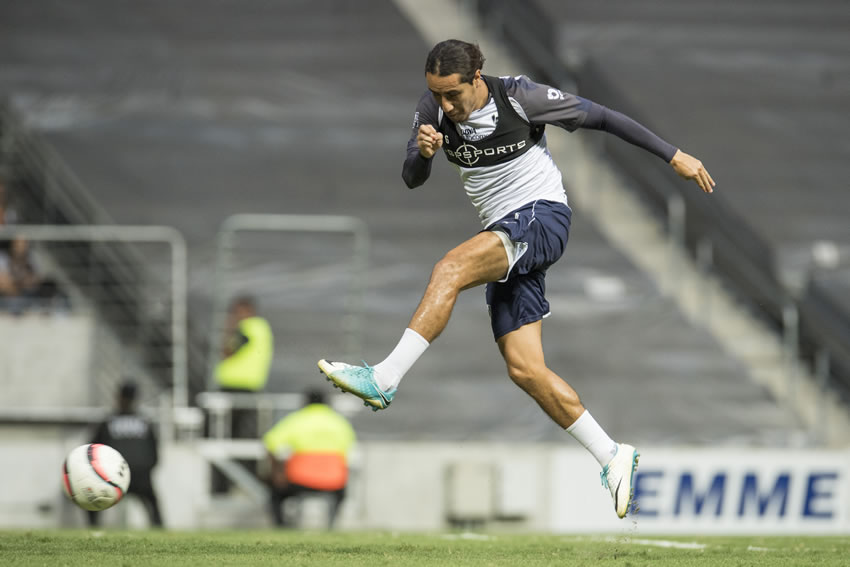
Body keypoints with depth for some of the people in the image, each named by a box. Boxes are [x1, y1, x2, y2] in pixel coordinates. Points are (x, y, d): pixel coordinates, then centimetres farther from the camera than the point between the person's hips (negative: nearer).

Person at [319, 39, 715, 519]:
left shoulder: (520, 97, -12)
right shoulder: (434, 108, 0)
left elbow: (600, 117, -3)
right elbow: (412, 179, -3)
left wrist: (674, 156, 0)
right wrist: (423, 152, -28)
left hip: (544, 216, -6)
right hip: (506, 237, 6)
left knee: (451, 268, -30)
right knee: (525, 369, -3)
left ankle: (385, 380, -33)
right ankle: (613, 457, 6)